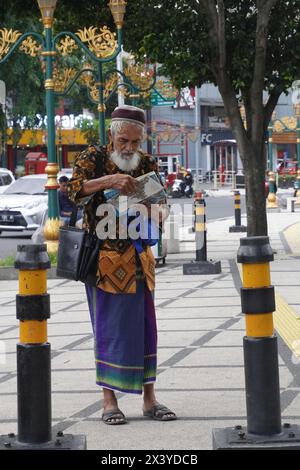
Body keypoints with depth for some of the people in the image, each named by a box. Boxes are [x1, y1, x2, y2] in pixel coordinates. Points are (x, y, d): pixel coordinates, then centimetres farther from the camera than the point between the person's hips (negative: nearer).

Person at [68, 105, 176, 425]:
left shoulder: (146, 163, 6)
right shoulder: (93, 157, -6)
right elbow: (73, 189, -20)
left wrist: (160, 212, -18)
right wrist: (107, 180, -34)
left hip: (137, 257, 4)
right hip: (104, 257, -4)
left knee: (144, 325, 5)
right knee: (109, 326, -2)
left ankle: (149, 398, 12)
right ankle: (109, 401, 5)